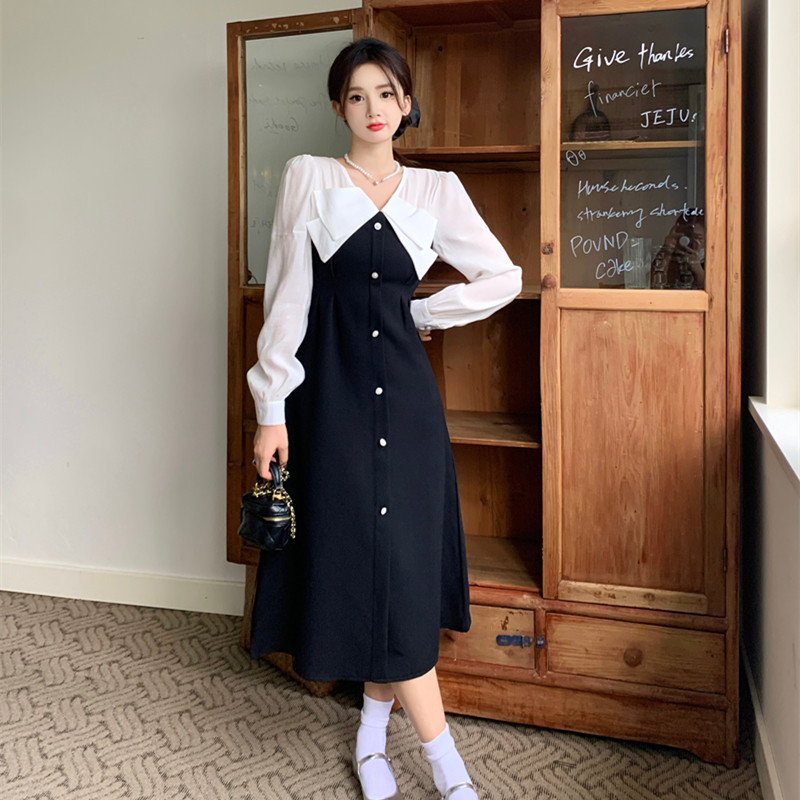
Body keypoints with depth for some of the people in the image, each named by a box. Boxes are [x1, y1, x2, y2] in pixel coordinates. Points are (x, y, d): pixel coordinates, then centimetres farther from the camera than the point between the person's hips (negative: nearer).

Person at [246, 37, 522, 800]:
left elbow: (503, 279, 13)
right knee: (361, 559, -2)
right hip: (331, 389, -2)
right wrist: (271, 409, -7)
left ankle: (373, 735, 25)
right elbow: (287, 297, -3)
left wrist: (420, 313, 6)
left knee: (403, 563, 4)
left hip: (406, 393, 3)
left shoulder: (436, 191, 8)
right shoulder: (309, 178, 2)